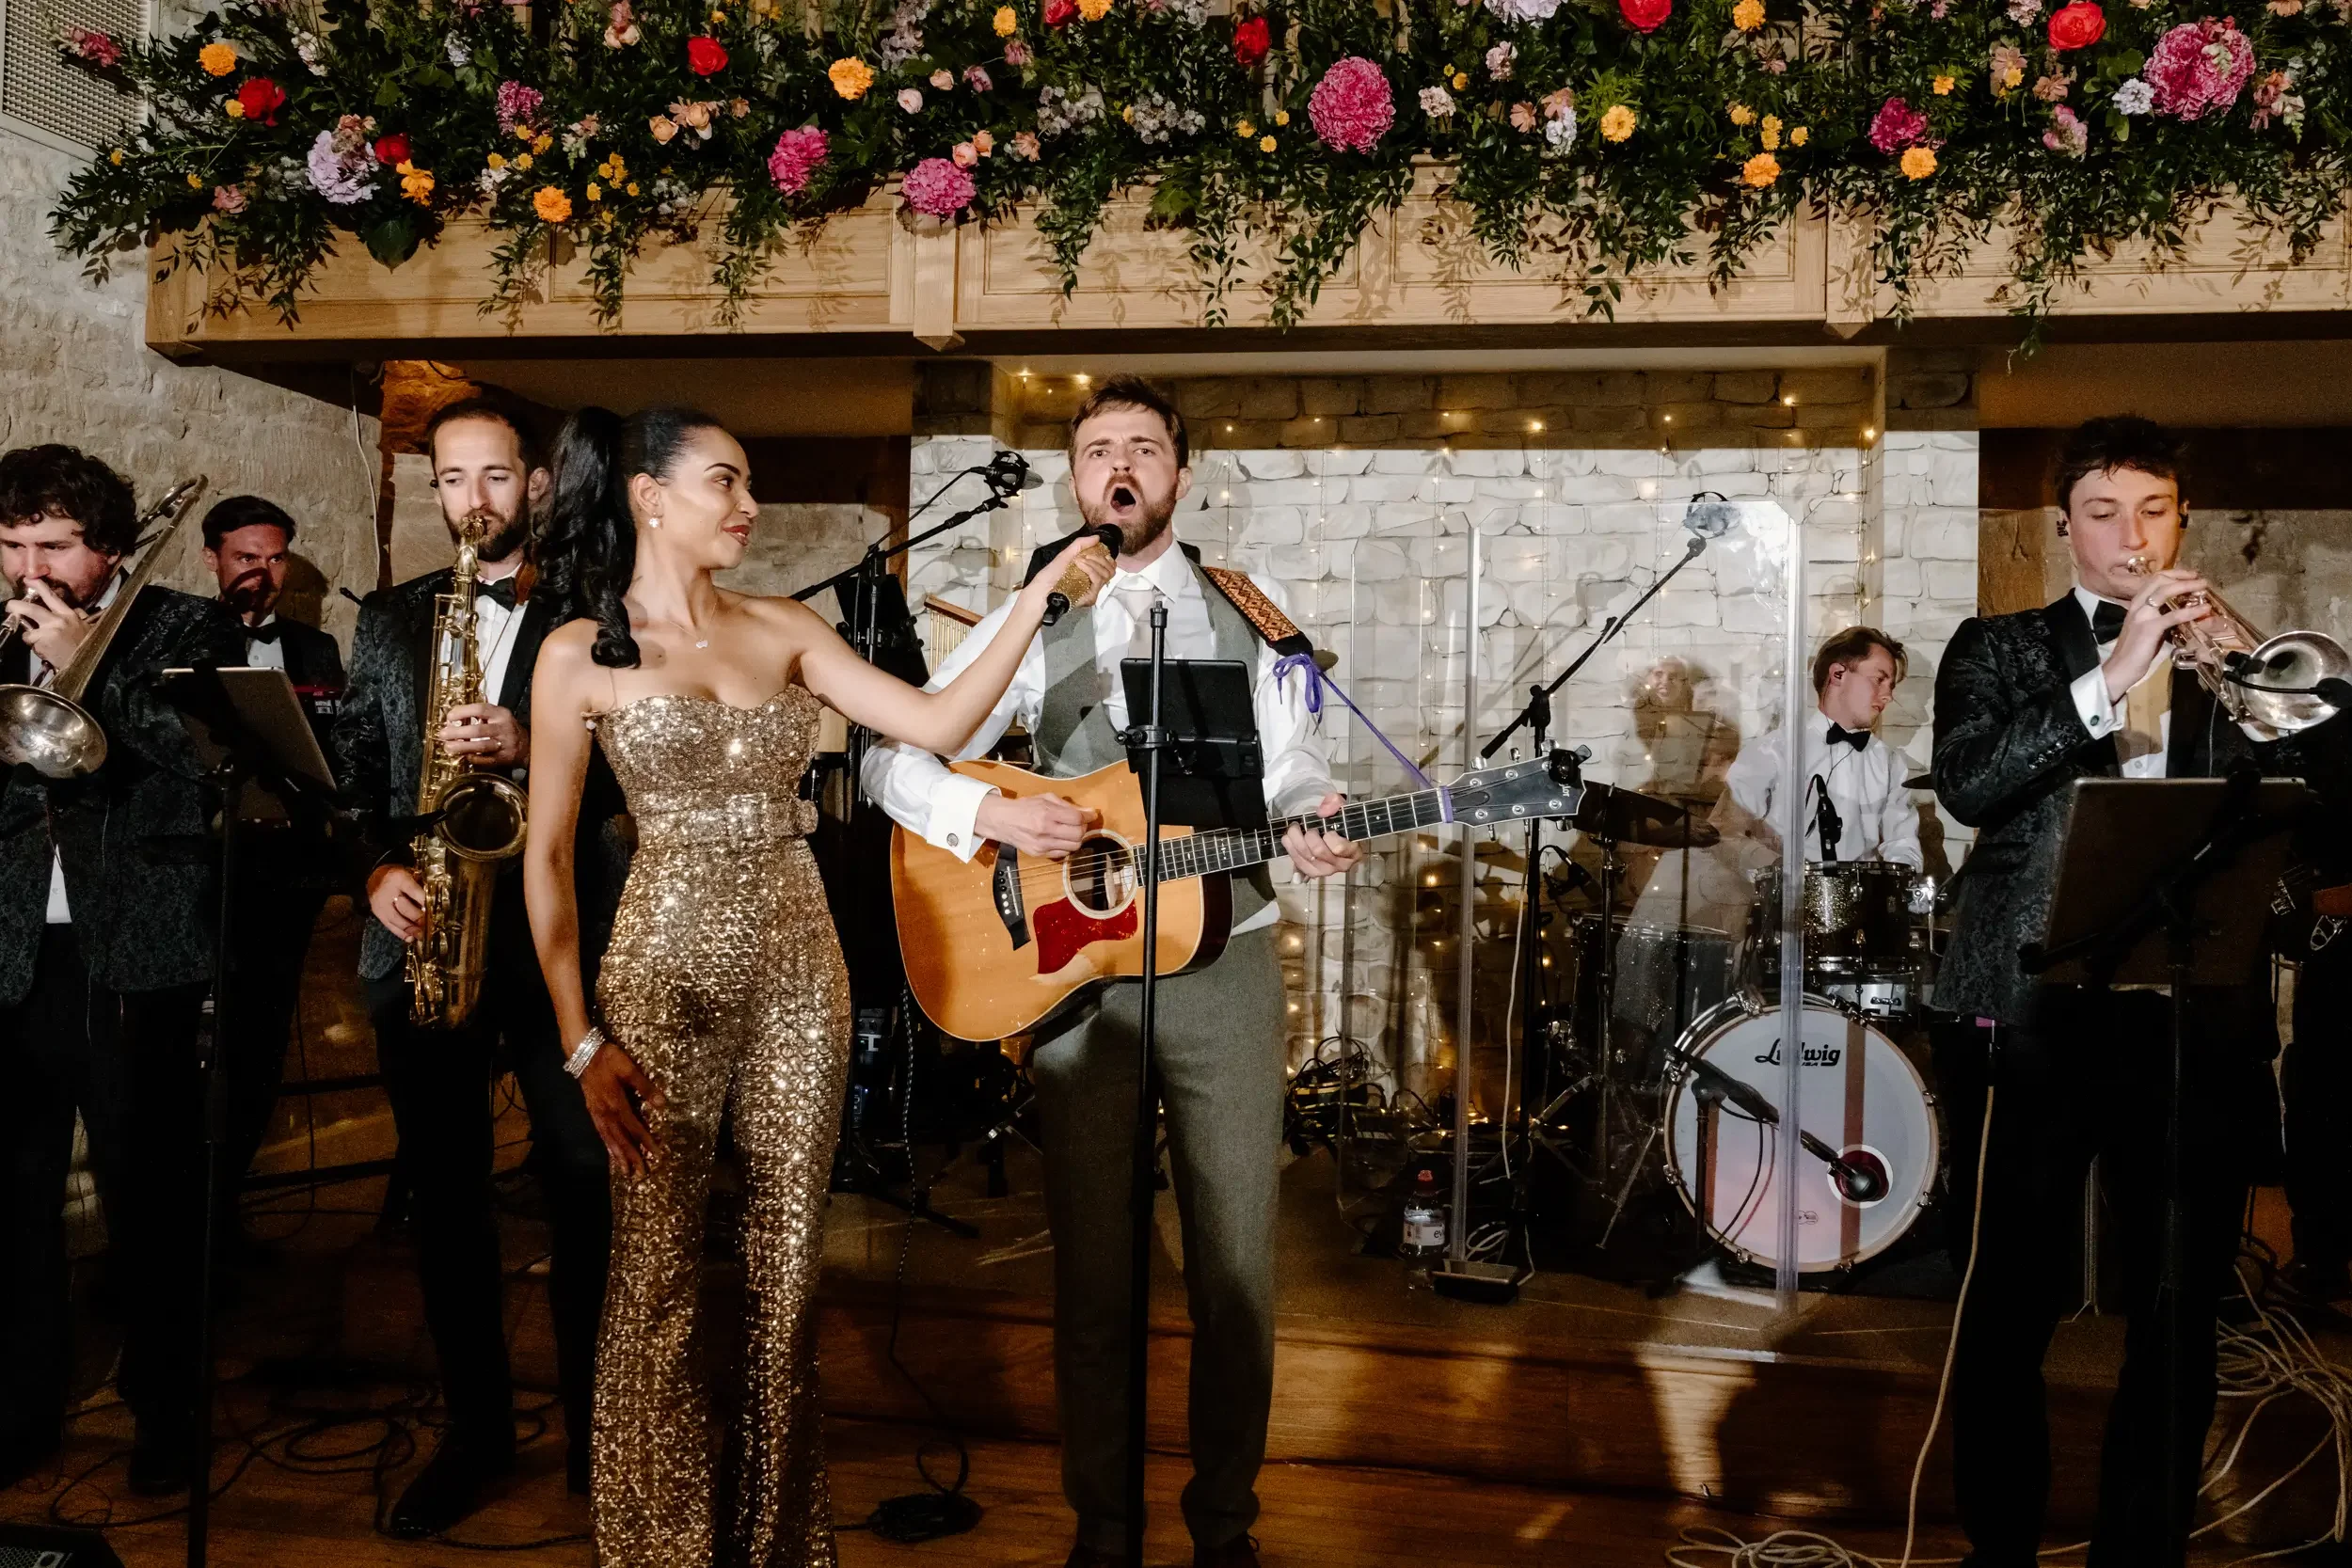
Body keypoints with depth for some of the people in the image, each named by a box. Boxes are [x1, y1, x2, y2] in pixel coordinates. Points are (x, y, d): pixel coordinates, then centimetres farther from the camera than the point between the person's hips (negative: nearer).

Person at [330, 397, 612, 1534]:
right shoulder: (389, 620, 13)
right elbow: (350, 769, 10)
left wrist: (531, 744, -21)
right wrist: (374, 868, -7)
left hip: (554, 937, -3)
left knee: (584, 1191, 2)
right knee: (446, 1198, 10)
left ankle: (594, 1428, 19)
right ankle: (475, 1429, 24)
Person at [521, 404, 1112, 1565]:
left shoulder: (785, 630, 7)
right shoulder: (582, 652, -3)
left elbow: (939, 724, 0)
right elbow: (546, 854, -3)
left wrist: (1032, 605, -9)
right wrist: (583, 1040, -7)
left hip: (799, 969, 3)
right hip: (665, 969, -3)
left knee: (787, 1271, 9)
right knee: (657, 1274, 5)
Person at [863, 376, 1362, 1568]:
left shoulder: (1246, 613, 9)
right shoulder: (1030, 624, 5)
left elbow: (1292, 765, 6)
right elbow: (893, 757, 1)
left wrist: (1312, 826, -16)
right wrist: (988, 813, -17)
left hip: (1223, 959, 1)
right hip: (1075, 963, -1)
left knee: (1235, 1266, 6)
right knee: (1093, 1269, 8)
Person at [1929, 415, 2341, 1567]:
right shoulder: (2000, 648, 8)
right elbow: (1965, 784, -11)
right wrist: (2113, 677, -16)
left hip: (2198, 1013, 2)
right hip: (2035, 1010, -2)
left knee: (2178, 1317, 7)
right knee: (2013, 1303, 5)